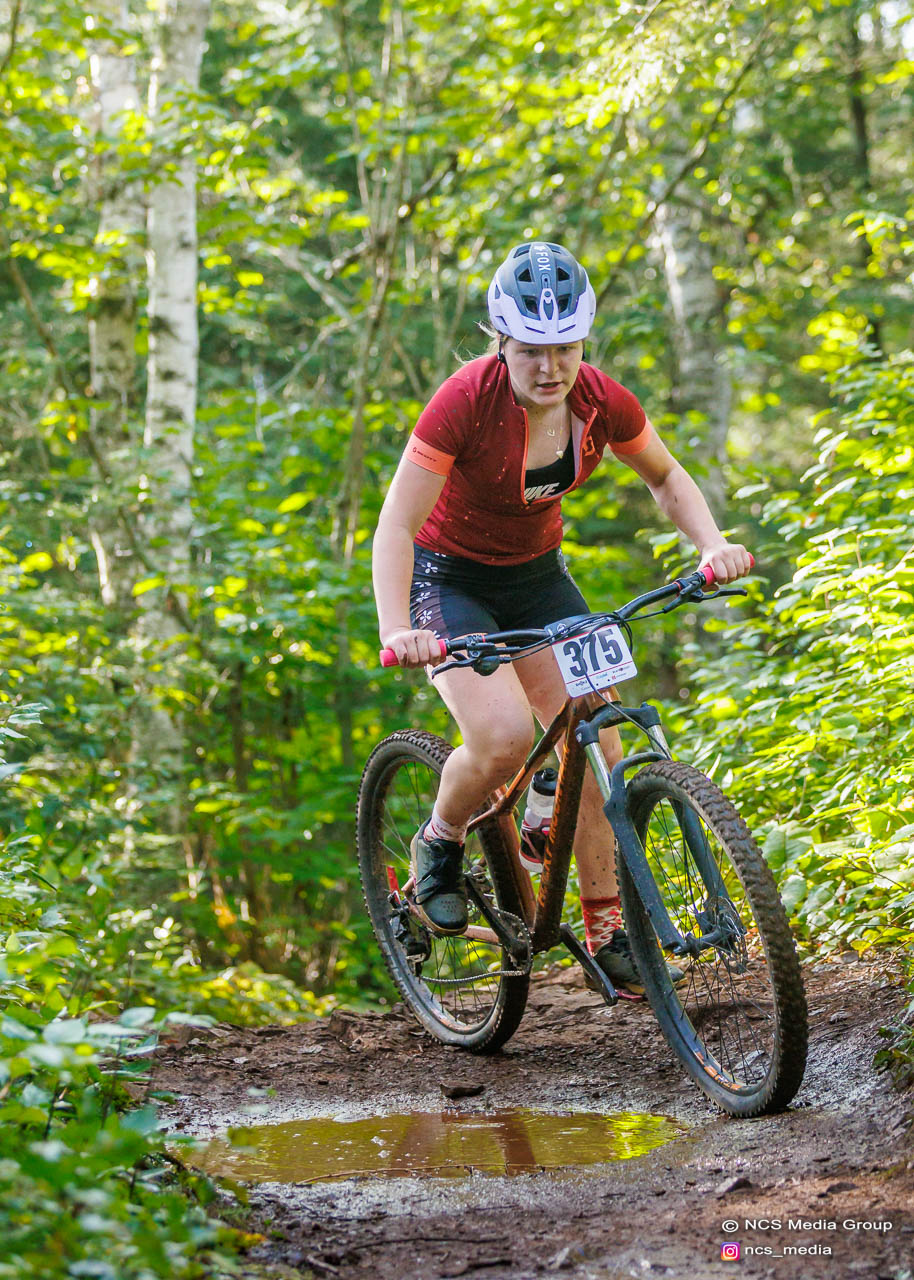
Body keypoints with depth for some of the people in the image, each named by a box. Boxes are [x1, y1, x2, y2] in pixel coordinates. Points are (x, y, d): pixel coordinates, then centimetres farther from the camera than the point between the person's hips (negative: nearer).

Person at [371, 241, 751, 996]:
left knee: (596, 740, -9)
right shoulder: (466, 400, -28)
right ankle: (440, 842, 5)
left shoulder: (601, 402, -15)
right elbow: (396, 527, -27)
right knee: (506, 737, -26)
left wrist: (713, 544, -14)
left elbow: (665, 477, 4)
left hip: (537, 576, 4)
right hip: (450, 579, -4)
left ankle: (608, 932, 1)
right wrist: (396, 631, -42)